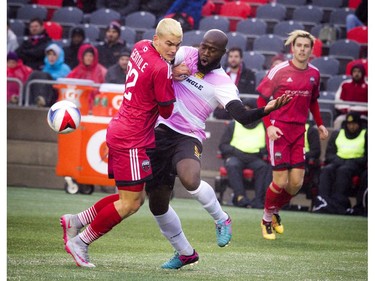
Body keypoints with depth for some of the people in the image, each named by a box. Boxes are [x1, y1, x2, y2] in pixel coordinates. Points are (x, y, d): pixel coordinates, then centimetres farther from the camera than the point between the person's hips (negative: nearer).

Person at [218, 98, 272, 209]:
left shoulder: (263, 126, 21)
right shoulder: (233, 125, 20)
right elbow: (223, 145, 13)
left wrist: (262, 151, -8)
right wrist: (235, 151, -7)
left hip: (255, 158, 0)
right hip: (235, 156, 0)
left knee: (263, 166, -34)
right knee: (232, 166, -36)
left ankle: (258, 199, -40)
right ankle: (240, 196, -43)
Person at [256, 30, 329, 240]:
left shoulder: (314, 73, 6)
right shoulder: (279, 71, -9)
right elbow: (262, 99, -4)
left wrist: (320, 124, 14)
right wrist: (269, 126, -14)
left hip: (299, 131, 5)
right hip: (278, 131, -5)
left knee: (296, 182, 0)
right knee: (281, 181, -7)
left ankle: (276, 210, 27)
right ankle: (267, 219, 17)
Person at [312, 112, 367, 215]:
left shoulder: (365, 134, 12)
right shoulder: (337, 134, 23)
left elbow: (367, 157, 3)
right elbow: (329, 154, 18)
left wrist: (354, 160, -13)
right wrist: (336, 159, -4)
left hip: (356, 164, -3)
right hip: (338, 162, 3)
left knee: (343, 171, -36)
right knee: (326, 170, -30)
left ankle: (337, 202, -47)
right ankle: (323, 200, -47)